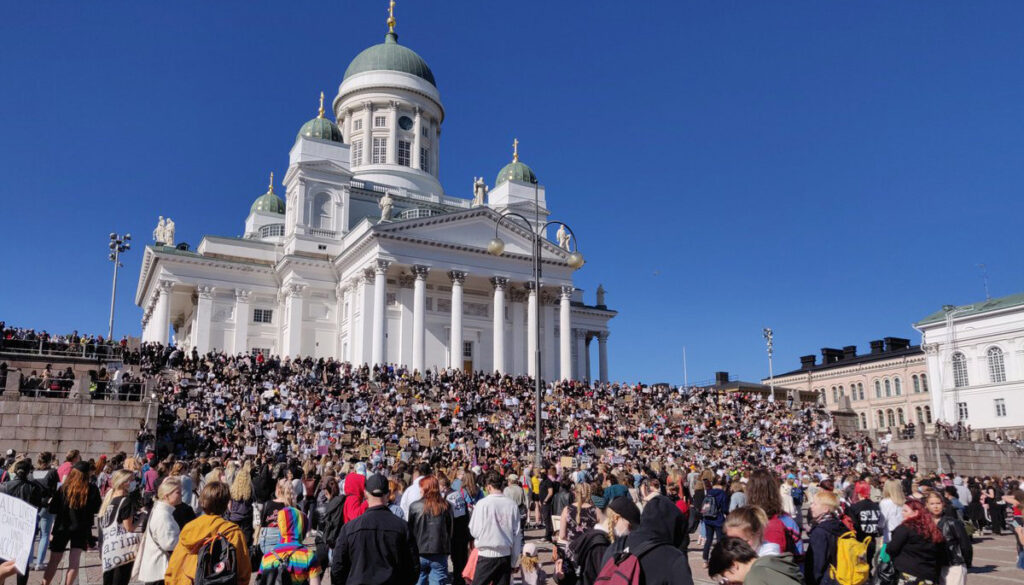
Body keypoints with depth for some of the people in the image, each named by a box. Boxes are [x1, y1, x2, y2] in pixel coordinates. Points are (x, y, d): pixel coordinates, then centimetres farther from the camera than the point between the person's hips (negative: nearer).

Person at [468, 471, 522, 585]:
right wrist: (514, 561, 13)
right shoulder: (512, 505, -2)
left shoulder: (483, 503, -12)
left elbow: (474, 531, -8)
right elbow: (517, 535, 4)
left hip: (487, 555, -3)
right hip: (506, 555, 3)